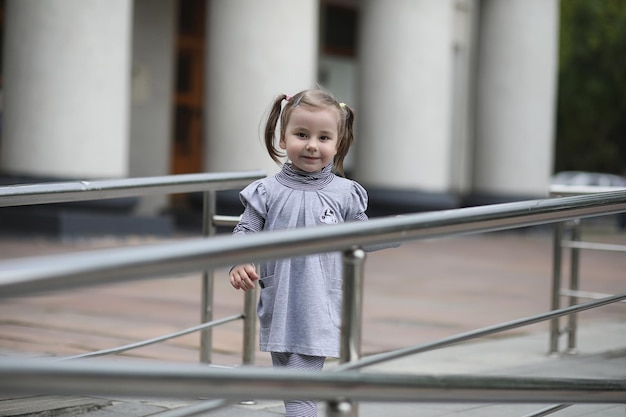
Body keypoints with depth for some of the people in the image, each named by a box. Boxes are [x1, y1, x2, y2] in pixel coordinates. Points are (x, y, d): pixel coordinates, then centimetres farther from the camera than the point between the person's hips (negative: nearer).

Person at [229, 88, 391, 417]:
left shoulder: (344, 194, 0)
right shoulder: (267, 192, -1)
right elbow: (245, 234, 0)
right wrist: (239, 264, -19)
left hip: (319, 311, -2)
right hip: (279, 309, 2)